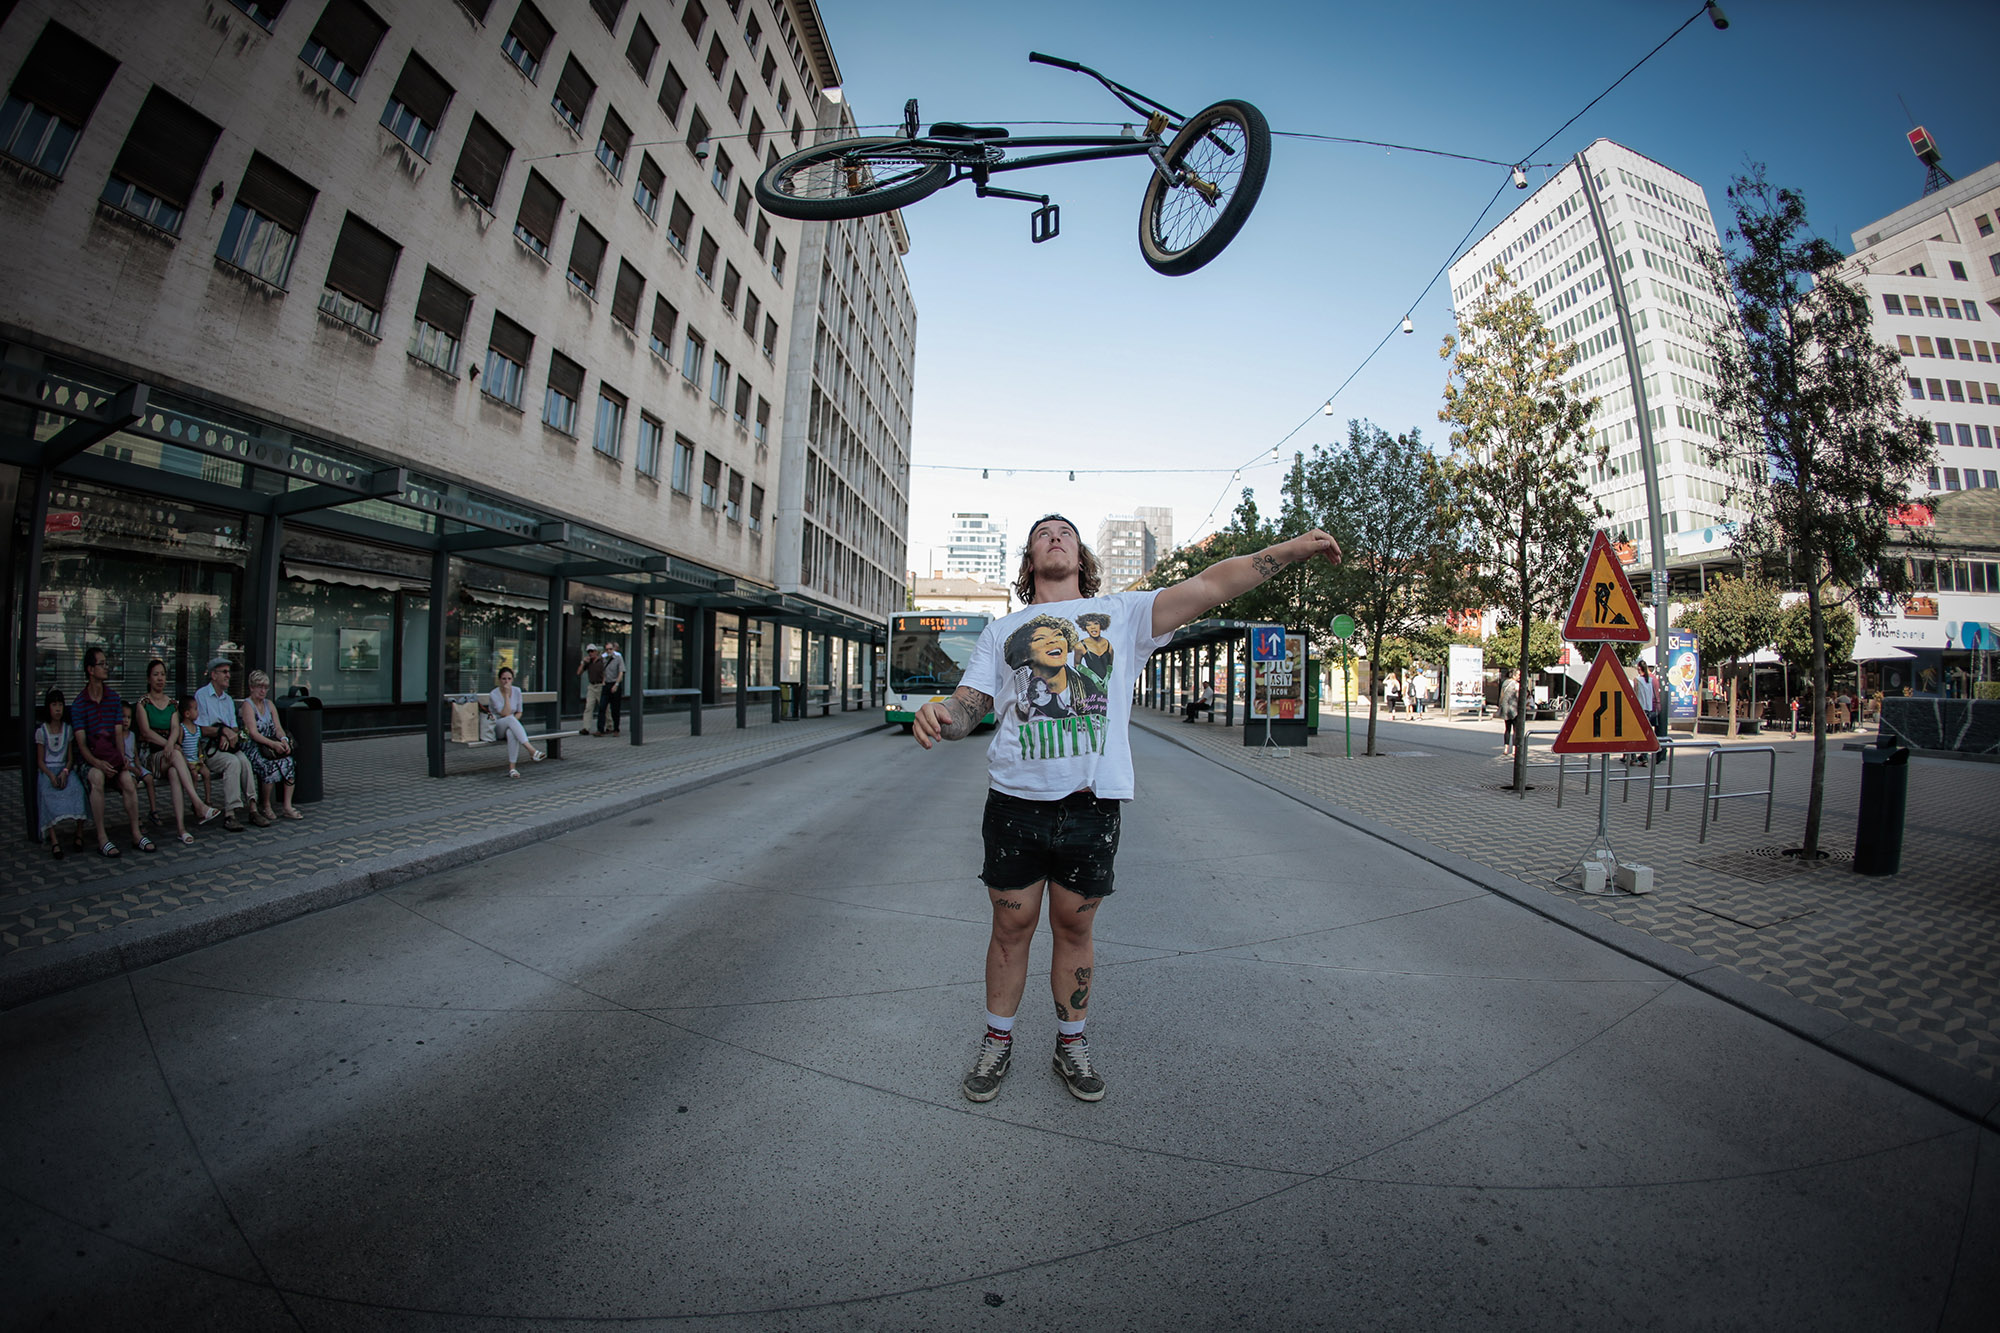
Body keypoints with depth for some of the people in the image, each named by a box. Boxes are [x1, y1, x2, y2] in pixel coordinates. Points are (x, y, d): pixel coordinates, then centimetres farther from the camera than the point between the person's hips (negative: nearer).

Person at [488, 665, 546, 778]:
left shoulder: (516, 691, 3)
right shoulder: (494, 695, -11)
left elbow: (519, 713, 11)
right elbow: (506, 714, -20)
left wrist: (513, 722, -11)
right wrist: (506, 694, -22)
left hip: (510, 725, 3)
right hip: (496, 727, -3)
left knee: (511, 732, -37)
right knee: (510, 719, -37)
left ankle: (512, 768, -38)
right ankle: (531, 750, -49)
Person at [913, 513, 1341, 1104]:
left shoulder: (1123, 613, 9)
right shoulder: (1003, 630, 12)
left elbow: (1210, 584, 2)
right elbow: (969, 705, 5)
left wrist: (1296, 546, -3)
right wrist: (939, 714, -19)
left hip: (1092, 805, 0)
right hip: (1015, 799, 1)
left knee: (1074, 929, 13)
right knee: (1011, 927, 10)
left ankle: (1071, 1044, 34)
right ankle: (997, 1044, 31)